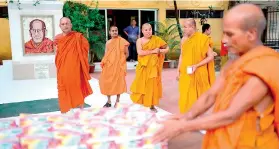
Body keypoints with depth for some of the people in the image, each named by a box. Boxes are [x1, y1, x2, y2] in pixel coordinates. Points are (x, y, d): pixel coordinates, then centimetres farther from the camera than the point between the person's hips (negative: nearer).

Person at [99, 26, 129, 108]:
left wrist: (120, 60, -5)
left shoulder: (122, 41, -1)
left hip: (118, 65, -3)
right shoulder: (108, 42, 10)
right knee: (107, 82, 2)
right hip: (109, 65, 3)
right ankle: (109, 101, 15)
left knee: (118, 82, 1)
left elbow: (127, 54, 2)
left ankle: (117, 101, 14)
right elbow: (106, 55, 12)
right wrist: (103, 63, -1)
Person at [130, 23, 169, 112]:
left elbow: (167, 48, 9)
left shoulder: (156, 40, 3)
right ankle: (141, 102, 20)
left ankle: (152, 105, 15)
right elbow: (140, 52, -17)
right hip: (143, 66, -1)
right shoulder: (140, 40, -2)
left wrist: (160, 51, -10)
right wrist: (152, 51, -16)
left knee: (153, 85, 5)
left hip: (153, 66, 1)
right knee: (142, 85, 1)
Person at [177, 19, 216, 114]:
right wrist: (178, 71, 12)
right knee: (186, 97, 7)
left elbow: (211, 56, -10)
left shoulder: (203, 39, -10)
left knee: (199, 97, 4)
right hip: (185, 74, 5)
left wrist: (196, 65, -19)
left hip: (198, 74, -4)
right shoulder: (184, 39, 6)